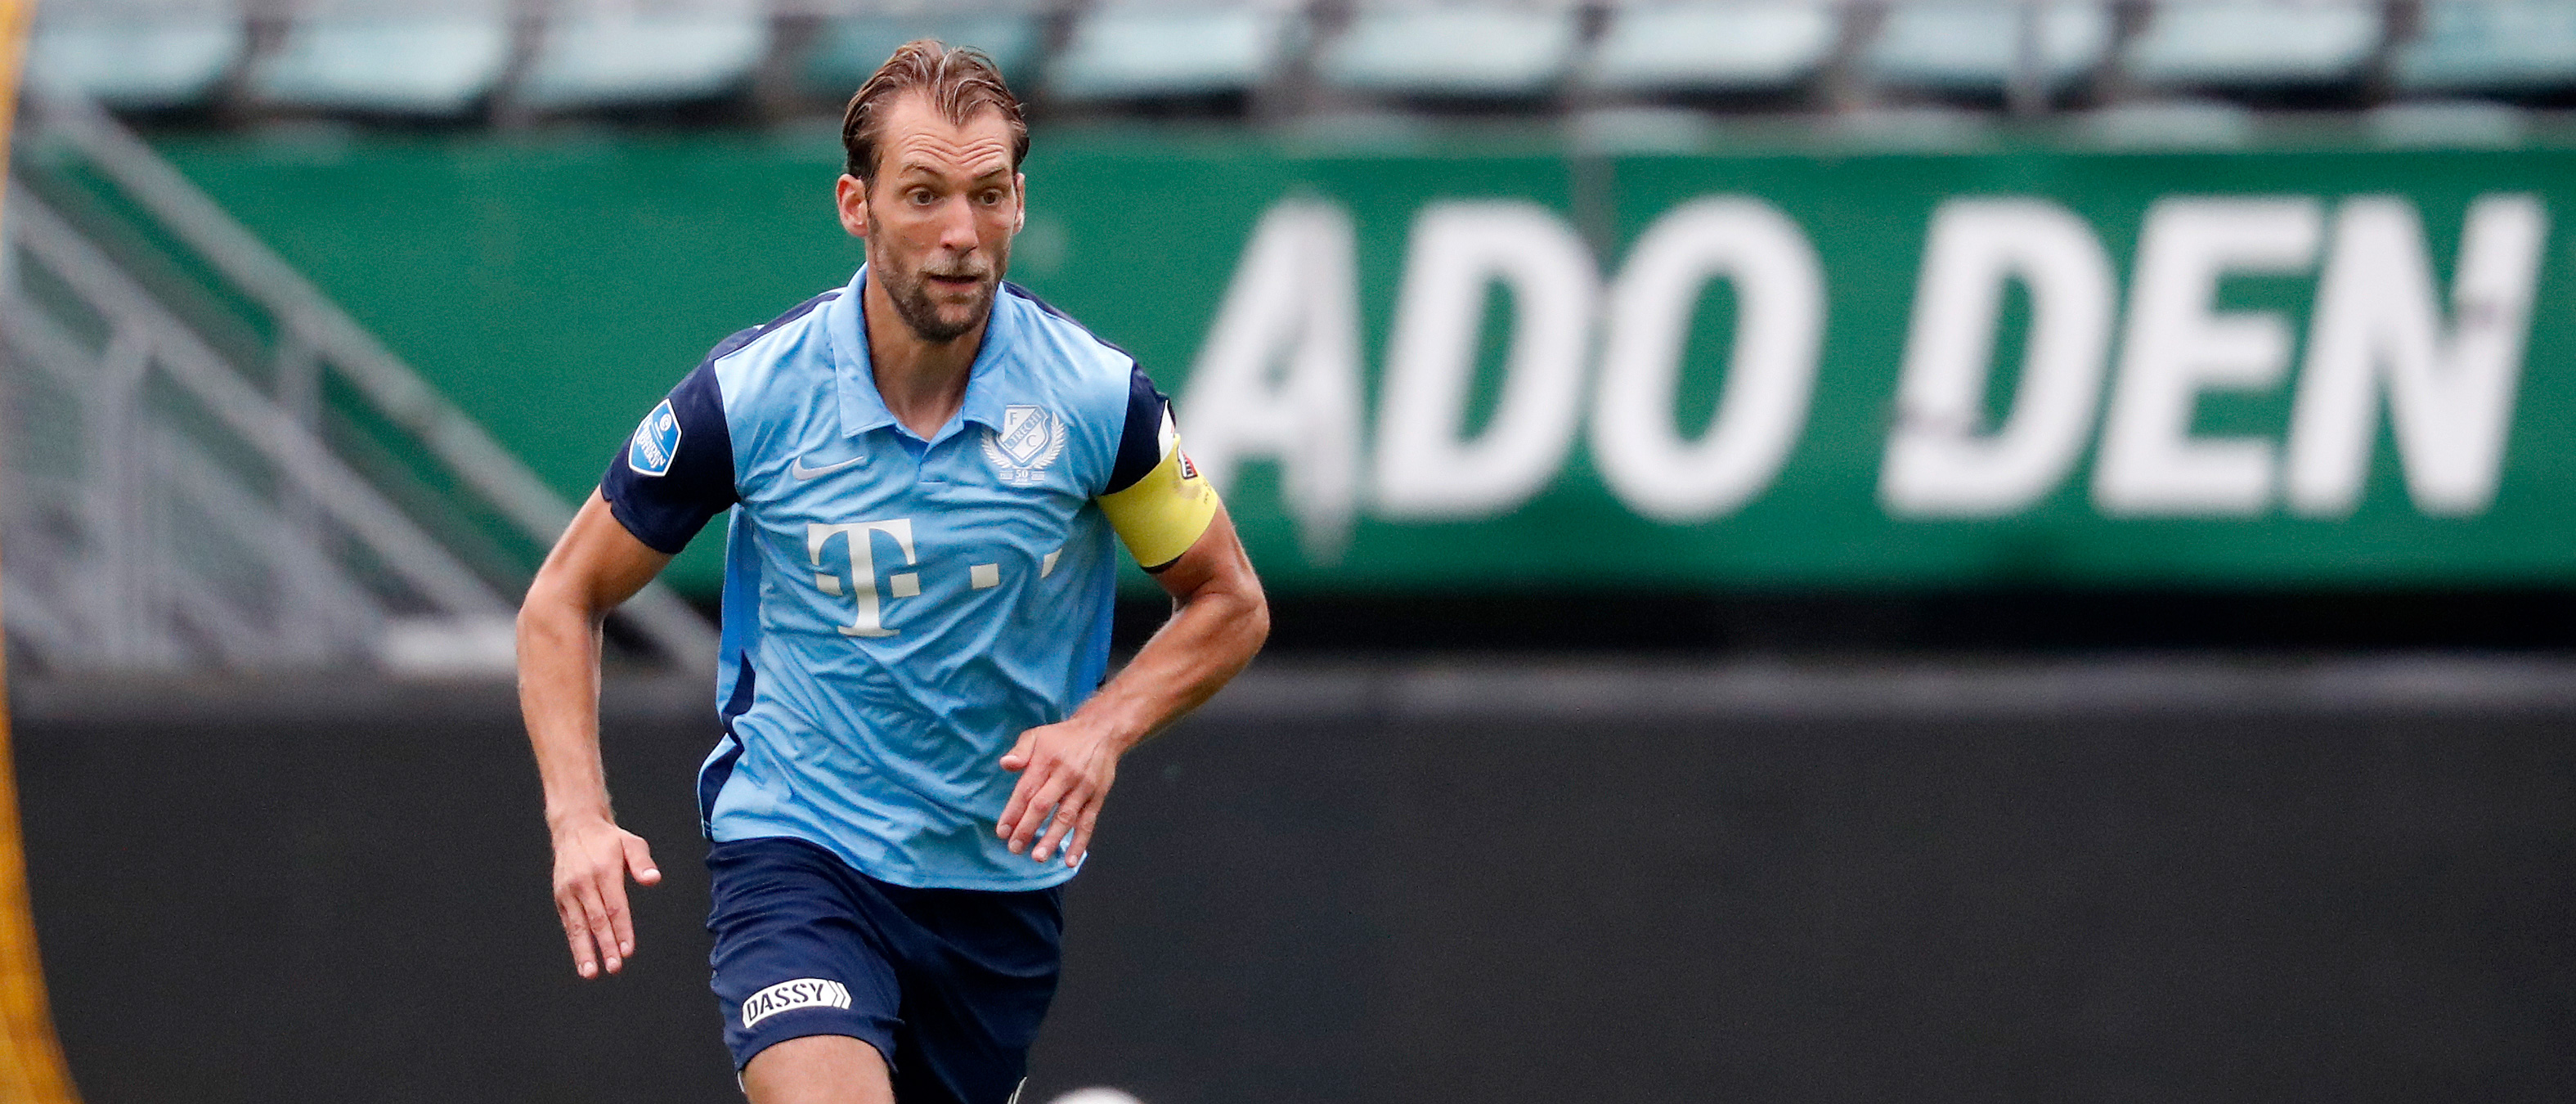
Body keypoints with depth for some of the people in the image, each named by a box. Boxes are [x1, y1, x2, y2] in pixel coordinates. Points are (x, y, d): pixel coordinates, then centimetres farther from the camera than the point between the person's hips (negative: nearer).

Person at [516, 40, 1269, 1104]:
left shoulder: (1095, 398, -9)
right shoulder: (747, 397, -12)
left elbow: (1228, 603, 6)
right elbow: (564, 600, 0)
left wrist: (1104, 727, -13)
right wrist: (578, 817, -15)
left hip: (1002, 882, 3)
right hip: (795, 848, -3)